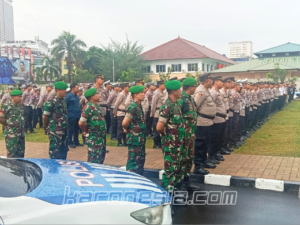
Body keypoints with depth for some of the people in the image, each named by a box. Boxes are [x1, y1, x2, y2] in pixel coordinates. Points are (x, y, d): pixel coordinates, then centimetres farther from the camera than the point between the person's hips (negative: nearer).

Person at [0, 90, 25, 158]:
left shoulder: (20, 106, 10)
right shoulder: (6, 107, -11)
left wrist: (22, 125, 10)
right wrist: (8, 124, -2)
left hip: (21, 134, 7)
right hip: (11, 134, -7)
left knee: (21, 152, 12)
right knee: (12, 154, -2)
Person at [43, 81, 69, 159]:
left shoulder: (63, 101, 10)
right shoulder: (51, 102, -15)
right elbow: (45, 117, -10)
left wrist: (65, 127, 15)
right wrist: (46, 128, 2)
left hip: (64, 131, 8)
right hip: (55, 132, -8)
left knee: (64, 151, 15)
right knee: (55, 152, -1)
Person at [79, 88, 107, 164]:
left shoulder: (97, 105, 11)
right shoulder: (89, 107, -18)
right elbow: (81, 123, -22)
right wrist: (86, 131, -6)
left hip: (100, 137, 9)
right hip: (94, 138, -9)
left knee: (101, 157, 18)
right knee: (94, 159, -2)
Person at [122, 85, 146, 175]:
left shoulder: (139, 106, 11)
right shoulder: (133, 107, -18)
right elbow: (124, 123, -25)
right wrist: (128, 129, -5)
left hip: (140, 139, 9)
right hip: (135, 139, -9)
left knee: (141, 161, 16)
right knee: (133, 161, -1)